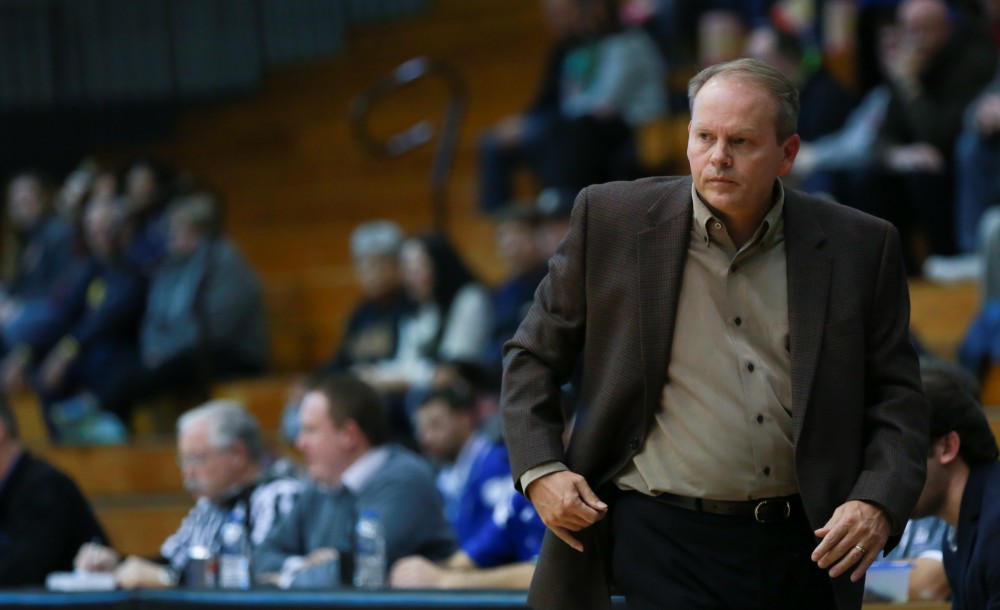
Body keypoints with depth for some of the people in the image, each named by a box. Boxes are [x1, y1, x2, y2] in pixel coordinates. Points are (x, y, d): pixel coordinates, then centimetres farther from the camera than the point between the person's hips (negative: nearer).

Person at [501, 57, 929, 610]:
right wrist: (539, 470, -2)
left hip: (804, 546, 2)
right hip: (665, 539, -2)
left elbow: (897, 397, 7)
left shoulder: (859, 247, 3)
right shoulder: (611, 219, 1)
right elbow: (532, 356, 11)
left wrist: (879, 504, -9)